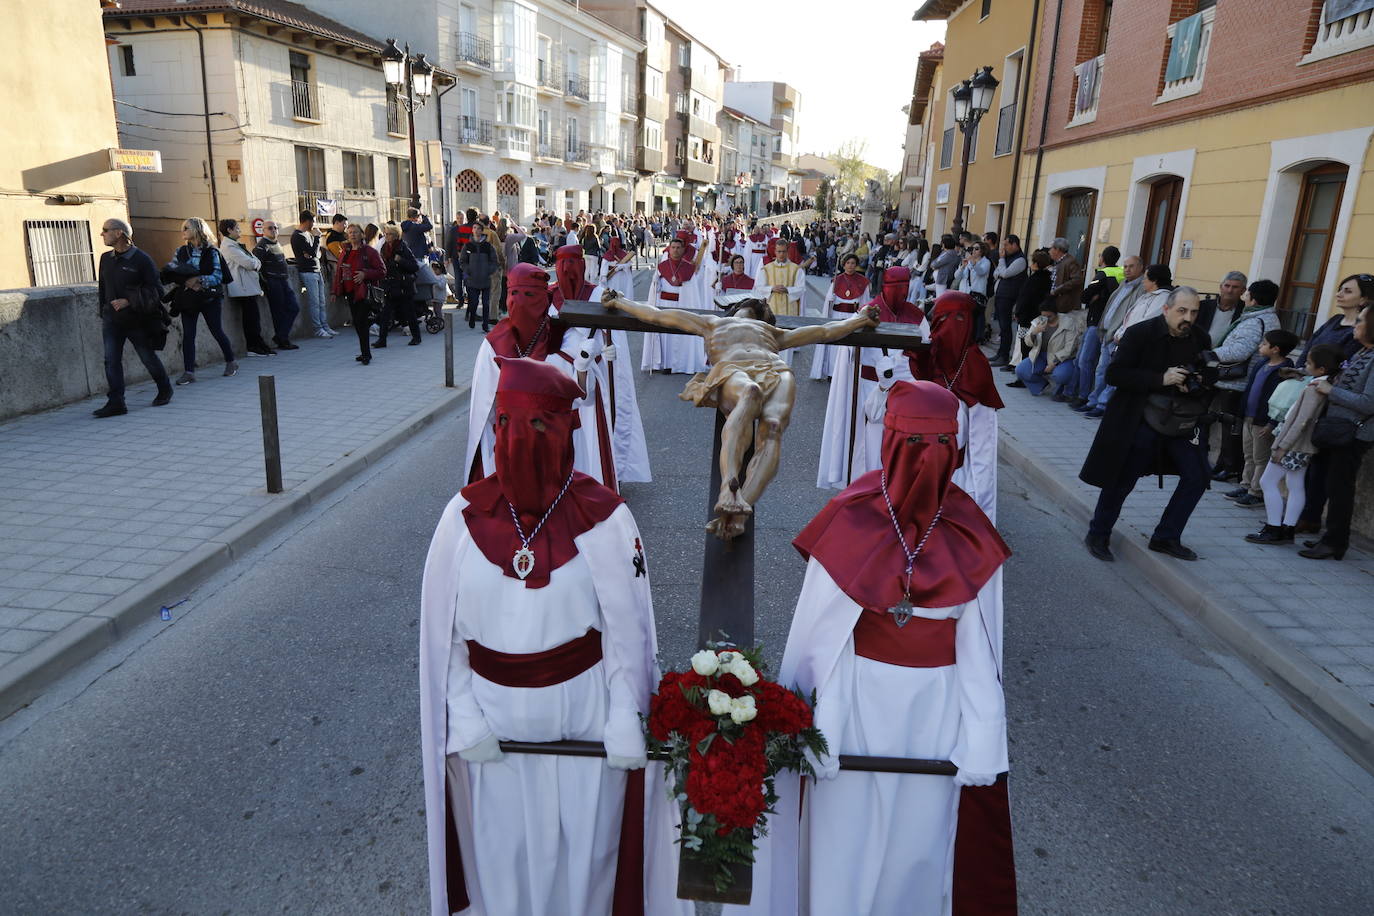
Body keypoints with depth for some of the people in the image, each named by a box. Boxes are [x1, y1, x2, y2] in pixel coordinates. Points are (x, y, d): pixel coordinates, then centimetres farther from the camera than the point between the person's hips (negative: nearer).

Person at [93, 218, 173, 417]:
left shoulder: (141, 259, -9)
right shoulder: (106, 258, 8)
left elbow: (155, 290, -12)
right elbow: (102, 288, 18)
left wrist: (129, 301, -20)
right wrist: (103, 312, 17)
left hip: (137, 320, -4)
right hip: (112, 320, 5)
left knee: (148, 357, 8)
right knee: (111, 360, -6)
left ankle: (165, 390, 31)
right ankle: (116, 402, -7)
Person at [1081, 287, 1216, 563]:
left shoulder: (1201, 339, 2)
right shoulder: (1140, 333, -13)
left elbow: (1211, 374, 16)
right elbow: (1114, 374, -17)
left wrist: (1199, 382, -9)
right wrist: (1161, 379, -24)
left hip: (1183, 420, 5)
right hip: (1140, 420, -5)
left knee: (1196, 478, 4)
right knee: (1122, 481, 0)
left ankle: (1166, 538, 20)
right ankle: (1098, 535, 19)